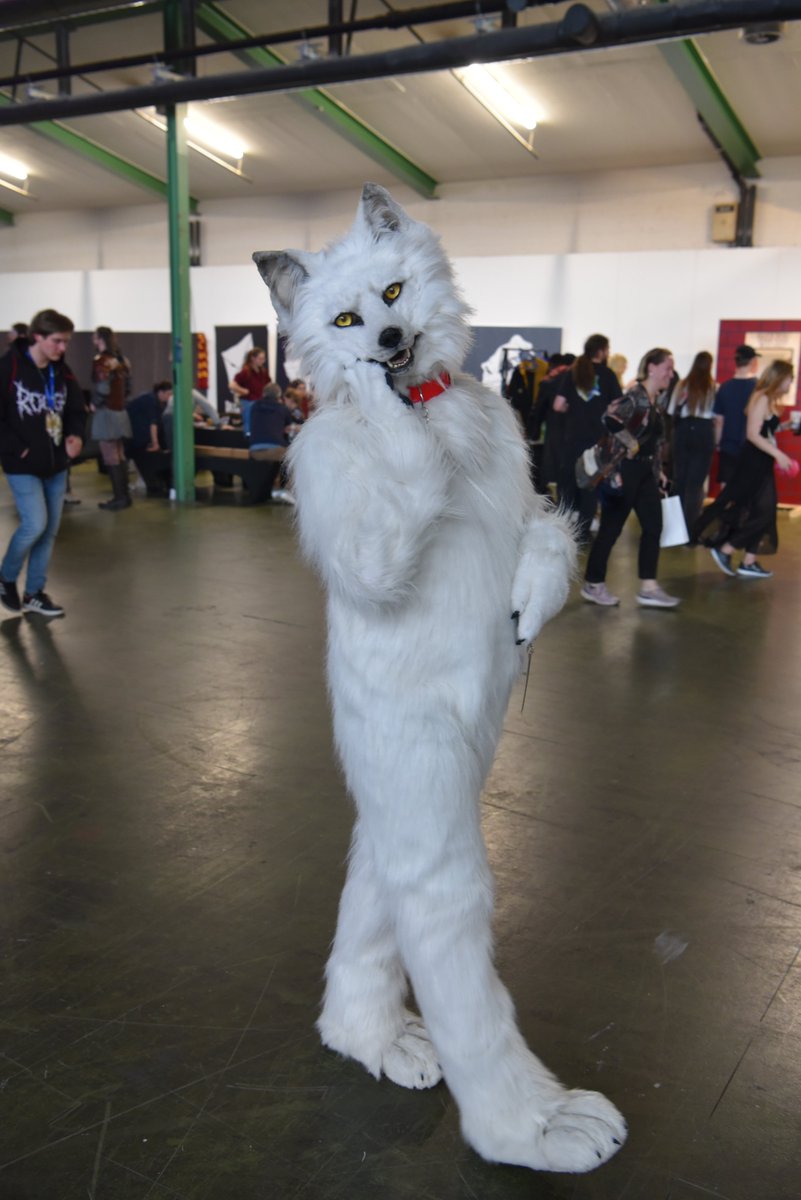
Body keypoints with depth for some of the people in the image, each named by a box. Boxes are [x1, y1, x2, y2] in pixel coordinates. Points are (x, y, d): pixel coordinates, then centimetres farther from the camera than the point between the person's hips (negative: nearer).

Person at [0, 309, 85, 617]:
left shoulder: (62, 372, 5)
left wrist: (76, 435, -5)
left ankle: (34, 593, 21)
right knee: (35, 524, -12)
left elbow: (76, 410, 14)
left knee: (50, 529, 8)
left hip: (56, 464, 6)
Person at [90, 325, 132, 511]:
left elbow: (103, 389, -21)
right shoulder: (120, 359, 10)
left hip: (106, 412, -8)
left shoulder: (100, 360, -14)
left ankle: (119, 498, -4)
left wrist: (94, 404, -6)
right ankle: (124, 495, 16)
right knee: (119, 455, 12)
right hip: (120, 411, 8)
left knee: (110, 457, -4)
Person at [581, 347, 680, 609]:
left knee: (653, 526, 6)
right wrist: (614, 468, -25)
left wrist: (658, 470, 16)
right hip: (625, 470, -9)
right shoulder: (634, 395, -15)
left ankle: (648, 588, 10)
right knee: (611, 527, 0)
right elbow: (611, 423, -29)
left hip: (645, 472, 9)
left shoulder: (655, 400, 13)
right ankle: (593, 585, 13)